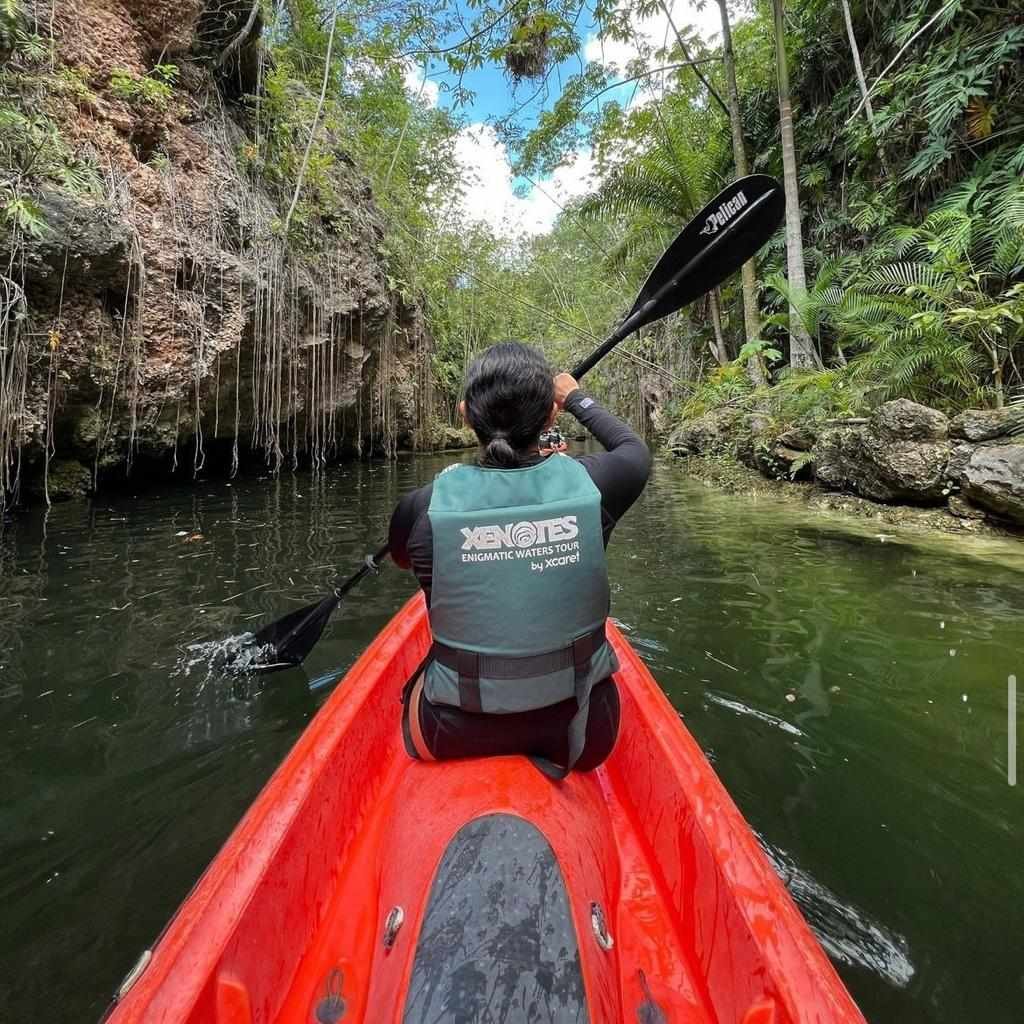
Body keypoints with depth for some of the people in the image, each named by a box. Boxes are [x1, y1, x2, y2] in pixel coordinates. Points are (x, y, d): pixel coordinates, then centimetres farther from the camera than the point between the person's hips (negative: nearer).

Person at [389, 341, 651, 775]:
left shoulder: (423, 507, -20)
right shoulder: (590, 483, -18)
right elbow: (635, 449, 8)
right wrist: (576, 397, 20)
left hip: (455, 735, 1)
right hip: (581, 732, 0)